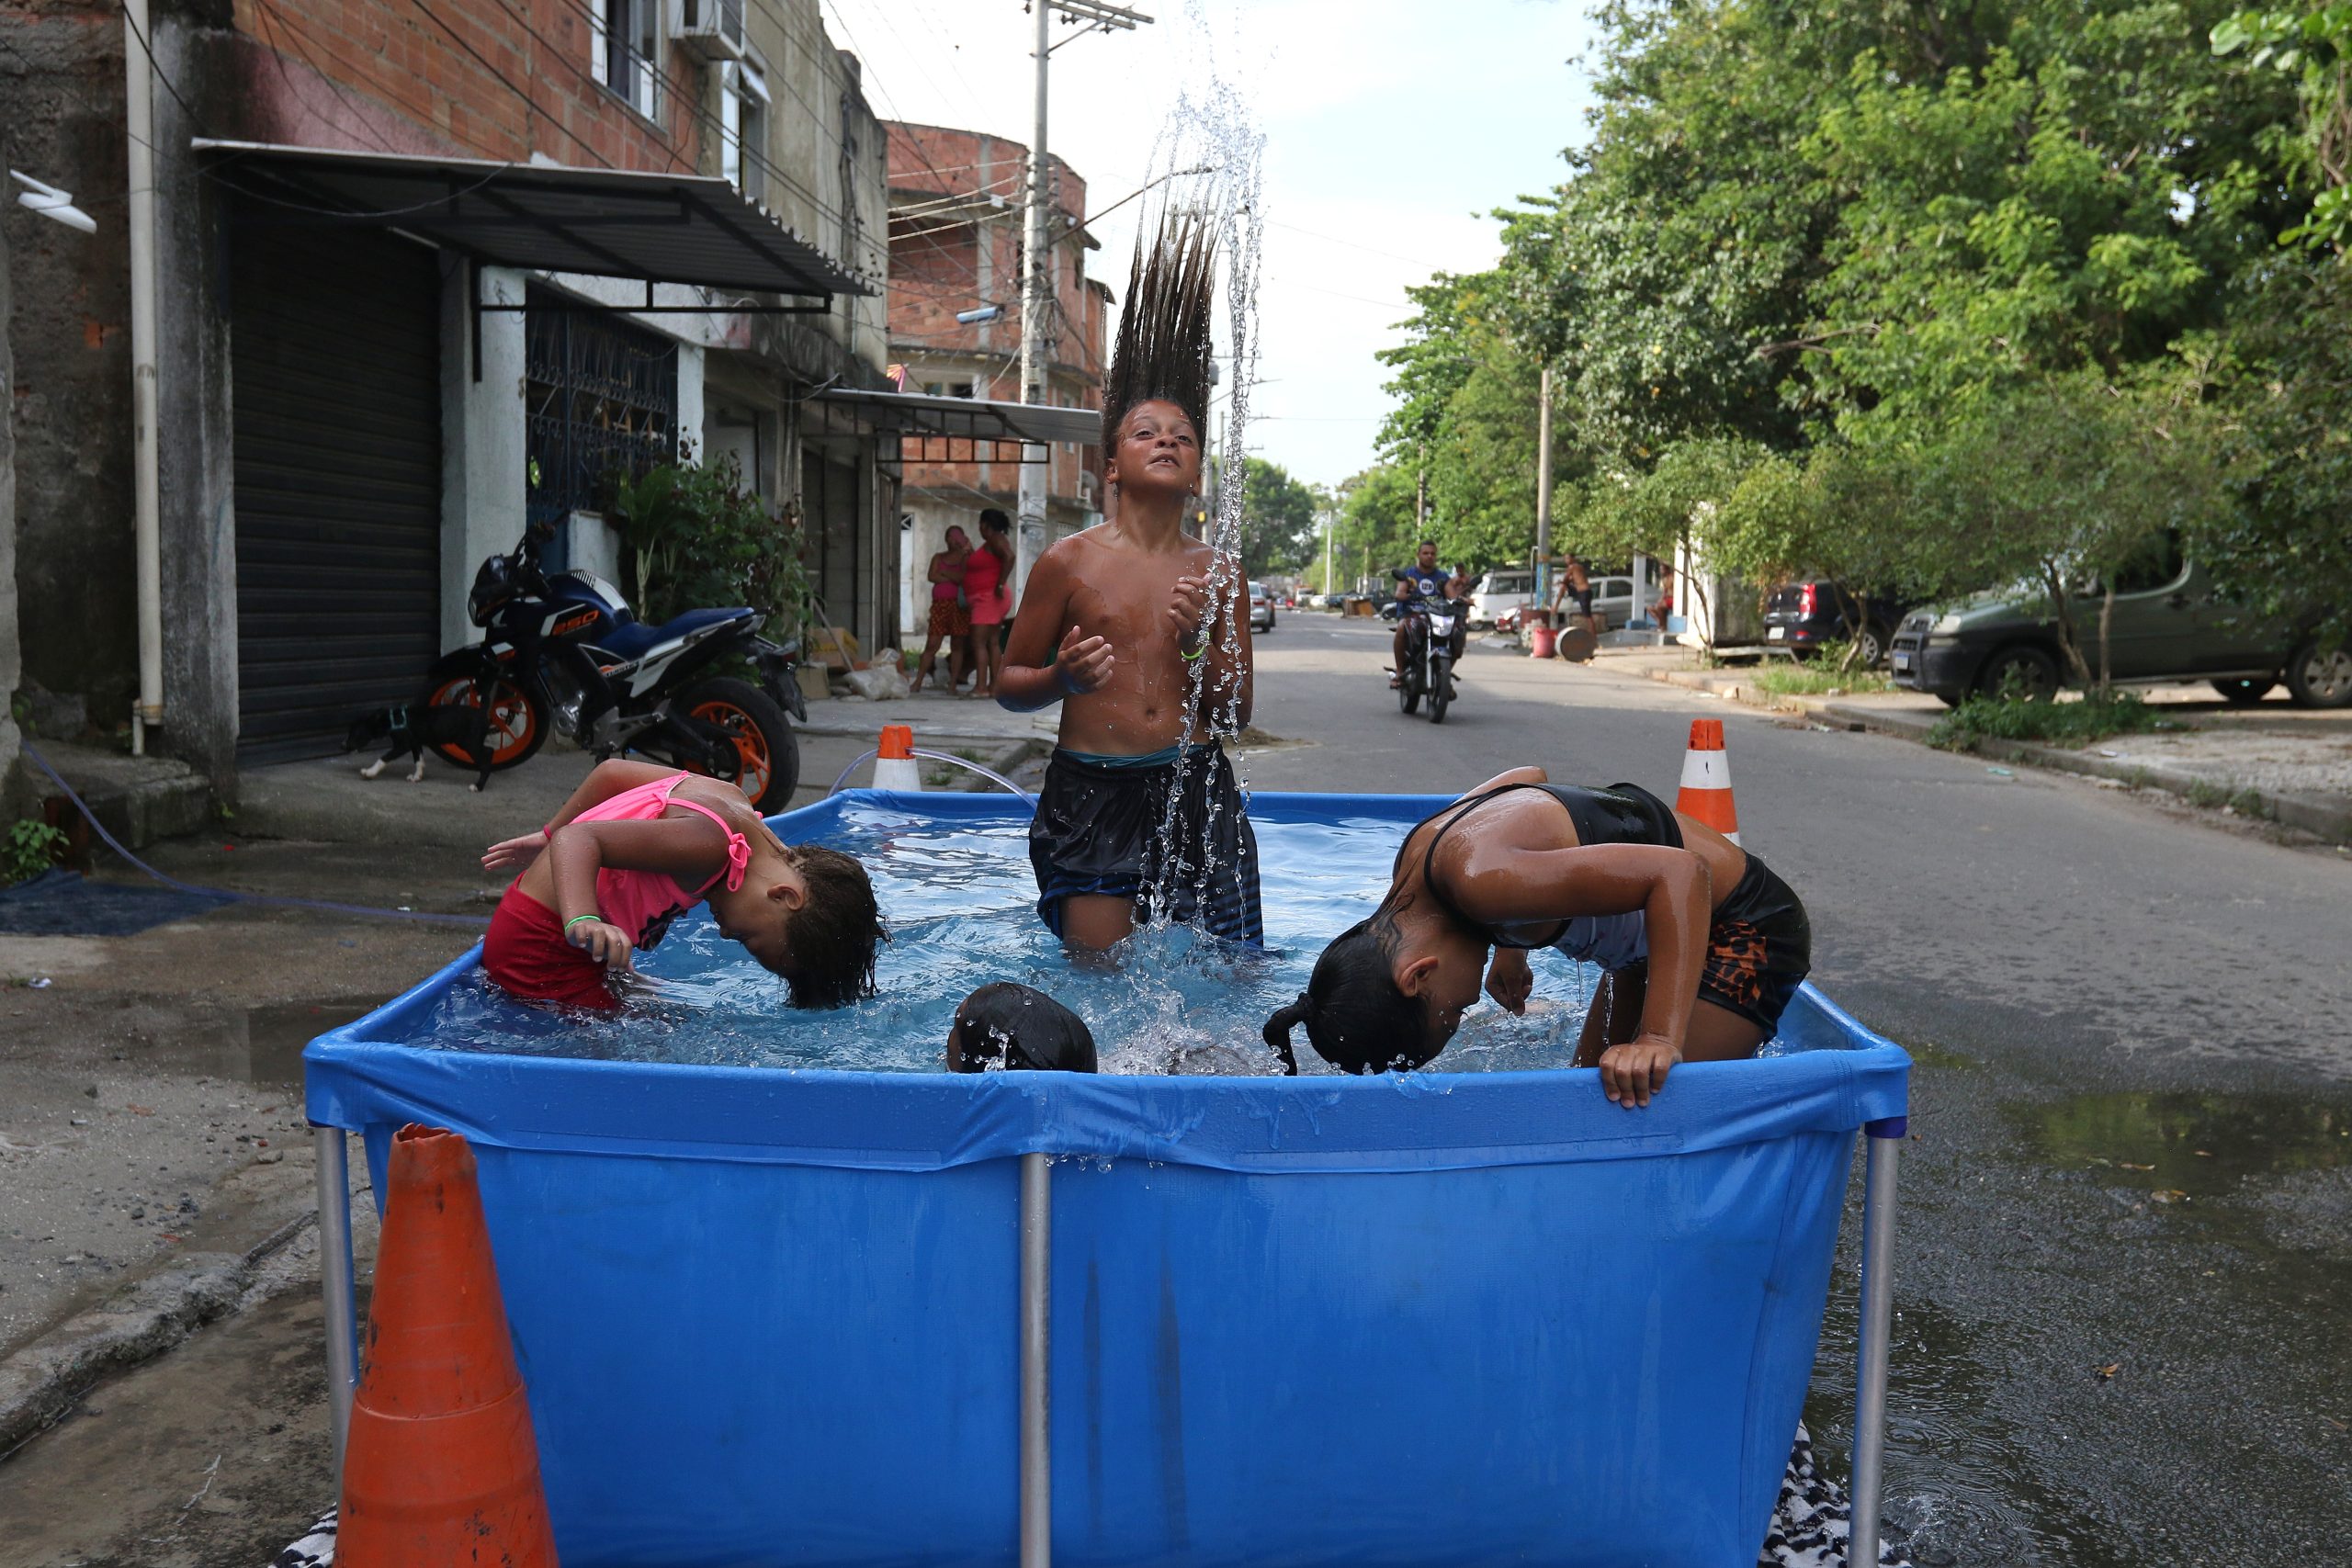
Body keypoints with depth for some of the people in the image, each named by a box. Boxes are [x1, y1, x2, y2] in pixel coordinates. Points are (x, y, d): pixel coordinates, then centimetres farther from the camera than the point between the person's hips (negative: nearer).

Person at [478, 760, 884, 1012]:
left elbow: (612, 771, 10)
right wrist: (582, 923, -49)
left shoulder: (729, 799, 1)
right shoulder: (710, 844, -27)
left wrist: (549, 836, 20)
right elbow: (577, 839, -34)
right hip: (540, 948, -10)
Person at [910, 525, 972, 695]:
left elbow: (966, 577, -8)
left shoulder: (967, 557, 10)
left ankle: (952, 684, 1)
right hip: (940, 604, 1)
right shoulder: (938, 558, 18)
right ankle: (917, 683, -3)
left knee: (957, 645, -2)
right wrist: (954, 579, -5)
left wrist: (944, 573, -4)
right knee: (931, 644, -4)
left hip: (959, 605, -1)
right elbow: (931, 576, 0)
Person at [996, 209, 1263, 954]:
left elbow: (1237, 712, 8)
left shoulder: (1218, 572, 7)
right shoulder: (1070, 562, 1)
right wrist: (1062, 679, -14)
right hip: (1091, 789, -2)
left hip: (1195, 788, 2)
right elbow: (1008, 684, 7)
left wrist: (1199, 644, -9)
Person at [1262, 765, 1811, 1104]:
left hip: (1746, 928, -9)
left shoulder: (1479, 881, -37)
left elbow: (1680, 874, -39)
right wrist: (1510, 946, 13)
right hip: (1665, 921, 9)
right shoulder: (1416, 856, -9)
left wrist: (1660, 1039, -42)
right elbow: (1527, 775, 10)